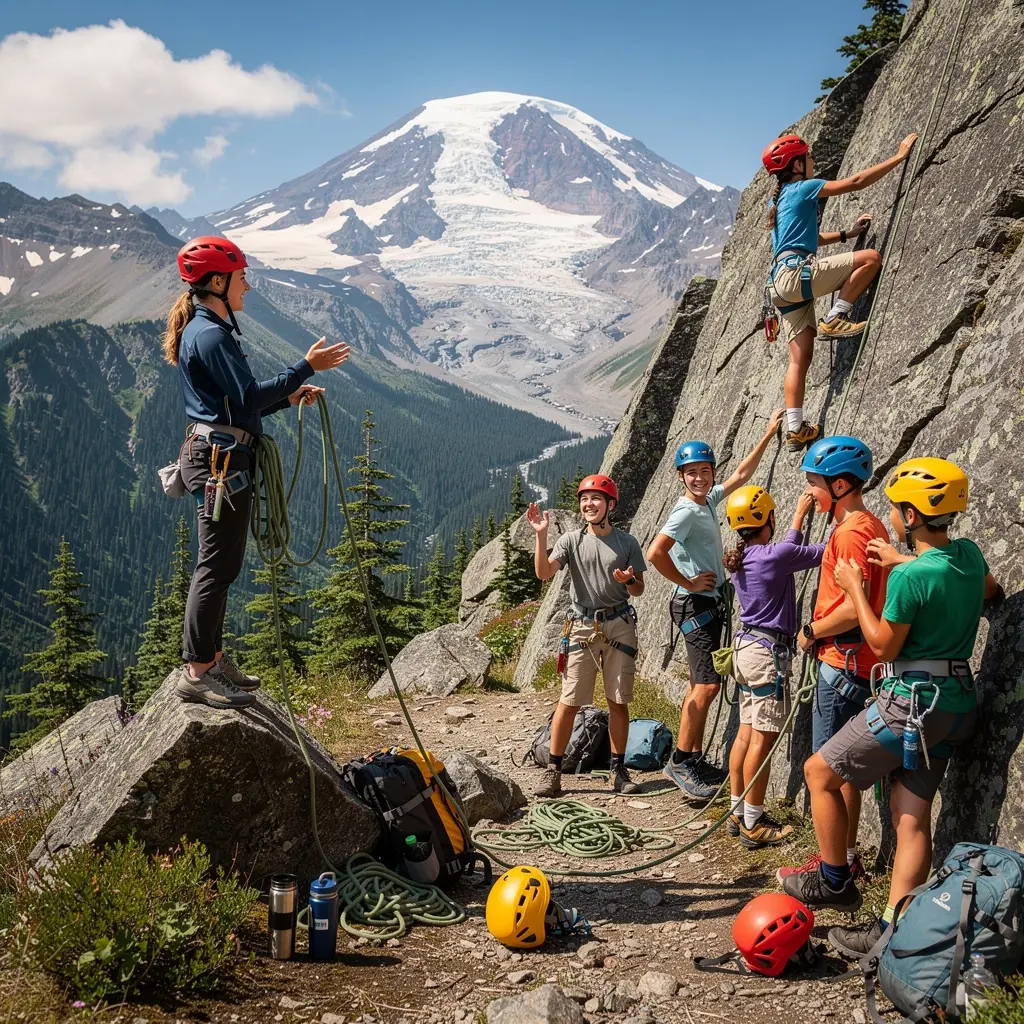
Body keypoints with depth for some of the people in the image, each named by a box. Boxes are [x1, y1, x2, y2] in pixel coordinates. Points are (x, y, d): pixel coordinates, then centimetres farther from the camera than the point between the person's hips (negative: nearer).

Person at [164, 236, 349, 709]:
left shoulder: (206, 330, 19)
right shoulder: (211, 335, -15)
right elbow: (248, 397, -21)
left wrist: (289, 396, 12)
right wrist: (306, 367, -17)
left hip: (216, 455, 11)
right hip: (220, 459, -11)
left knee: (220, 564, 15)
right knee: (218, 566, -7)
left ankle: (212, 659, 24)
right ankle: (196, 674, -2)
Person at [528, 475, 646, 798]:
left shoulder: (627, 542, 5)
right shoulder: (571, 540, 3)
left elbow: (639, 590, 10)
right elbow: (544, 573, -11)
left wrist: (629, 580, -13)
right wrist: (541, 536, -22)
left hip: (619, 625, 1)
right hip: (582, 625, -1)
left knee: (618, 701, 5)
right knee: (569, 702, -3)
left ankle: (618, 769, 16)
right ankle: (553, 771, 4)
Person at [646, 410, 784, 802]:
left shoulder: (708, 500, 9)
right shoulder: (686, 511, -18)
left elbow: (741, 474, 22)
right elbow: (655, 553, -30)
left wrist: (769, 434, 22)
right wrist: (688, 583, -18)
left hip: (709, 604, 9)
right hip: (696, 604, -9)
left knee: (701, 684, 12)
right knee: (708, 684, -11)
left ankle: (695, 759, 19)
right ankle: (680, 760, -4)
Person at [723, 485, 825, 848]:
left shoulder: (740, 559, 8)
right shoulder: (773, 556, -17)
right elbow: (821, 552, -11)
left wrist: (800, 514, 33)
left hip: (745, 646, 9)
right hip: (768, 652, -9)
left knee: (747, 732, 13)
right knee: (762, 739, -3)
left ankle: (738, 813, 20)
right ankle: (753, 825, 2)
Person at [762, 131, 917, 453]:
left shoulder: (781, 198, 27)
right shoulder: (803, 188, 0)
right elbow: (857, 181, -3)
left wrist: (848, 233, 32)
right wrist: (900, 155, 4)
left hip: (782, 282, 9)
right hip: (796, 272, -9)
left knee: (800, 358, 6)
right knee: (871, 258, -9)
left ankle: (795, 429, 3)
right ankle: (835, 318, -8)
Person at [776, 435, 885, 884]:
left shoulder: (851, 532, -19)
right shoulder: (871, 526, 13)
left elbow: (854, 608, -25)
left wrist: (811, 632, -11)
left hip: (842, 663, -10)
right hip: (855, 662, 10)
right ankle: (847, 855, 25)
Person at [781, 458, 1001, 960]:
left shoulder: (910, 577, -22)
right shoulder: (968, 554, 3)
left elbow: (884, 645, -11)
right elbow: (989, 590, 28)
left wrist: (855, 587, -2)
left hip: (910, 704, -8)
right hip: (955, 705, 8)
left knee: (819, 772, 8)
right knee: (911, 817, 8)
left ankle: (835, 882, 18)